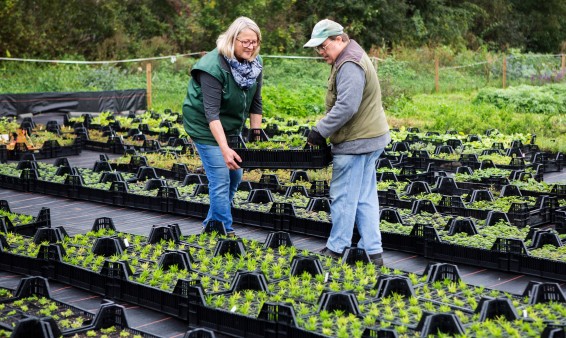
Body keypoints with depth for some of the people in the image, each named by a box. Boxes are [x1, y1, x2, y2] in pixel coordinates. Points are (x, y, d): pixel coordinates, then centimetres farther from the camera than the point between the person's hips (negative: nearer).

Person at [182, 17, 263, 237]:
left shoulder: (255, 63, -7)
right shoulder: (213, 66, -28)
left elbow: (255, 102, 1)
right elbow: (211, 111, -32)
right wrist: (225, 149, -39)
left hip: (231, 127, 8)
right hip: (207, 128, -7)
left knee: (235, 178, 13)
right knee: (220, 182, -9)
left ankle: (212, 225, 30)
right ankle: (225, 233, 1)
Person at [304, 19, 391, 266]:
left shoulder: (349, 65, -18)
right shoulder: (349, 59, 16)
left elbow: (346, 107, -26)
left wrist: (320, 131, -18)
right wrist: (324, 131, 14)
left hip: (355, 143, -11)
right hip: (367, 138, 11)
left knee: (343, 197, 0)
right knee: (366, 198, 11)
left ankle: (336, 250, 10)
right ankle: (373, 253, 15)